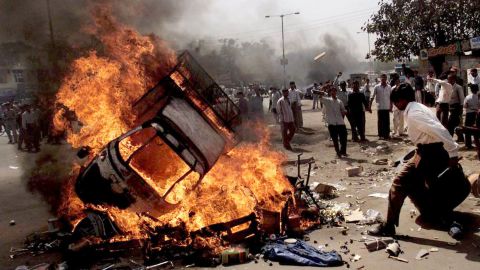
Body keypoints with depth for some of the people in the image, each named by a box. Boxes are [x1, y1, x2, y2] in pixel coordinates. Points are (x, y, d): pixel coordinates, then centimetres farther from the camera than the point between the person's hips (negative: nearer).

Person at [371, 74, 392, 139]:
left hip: (387, 107, 2)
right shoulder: (377, 87, -2)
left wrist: (391, 107, 7)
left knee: (387, 122, 5)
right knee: (380, 122, 3)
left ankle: (387, 134, 13)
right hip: (380, 107, -2)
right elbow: (372, 97, -1)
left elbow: (391, 97, 11)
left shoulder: (389, 87, 6)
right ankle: (381, 135, 10)